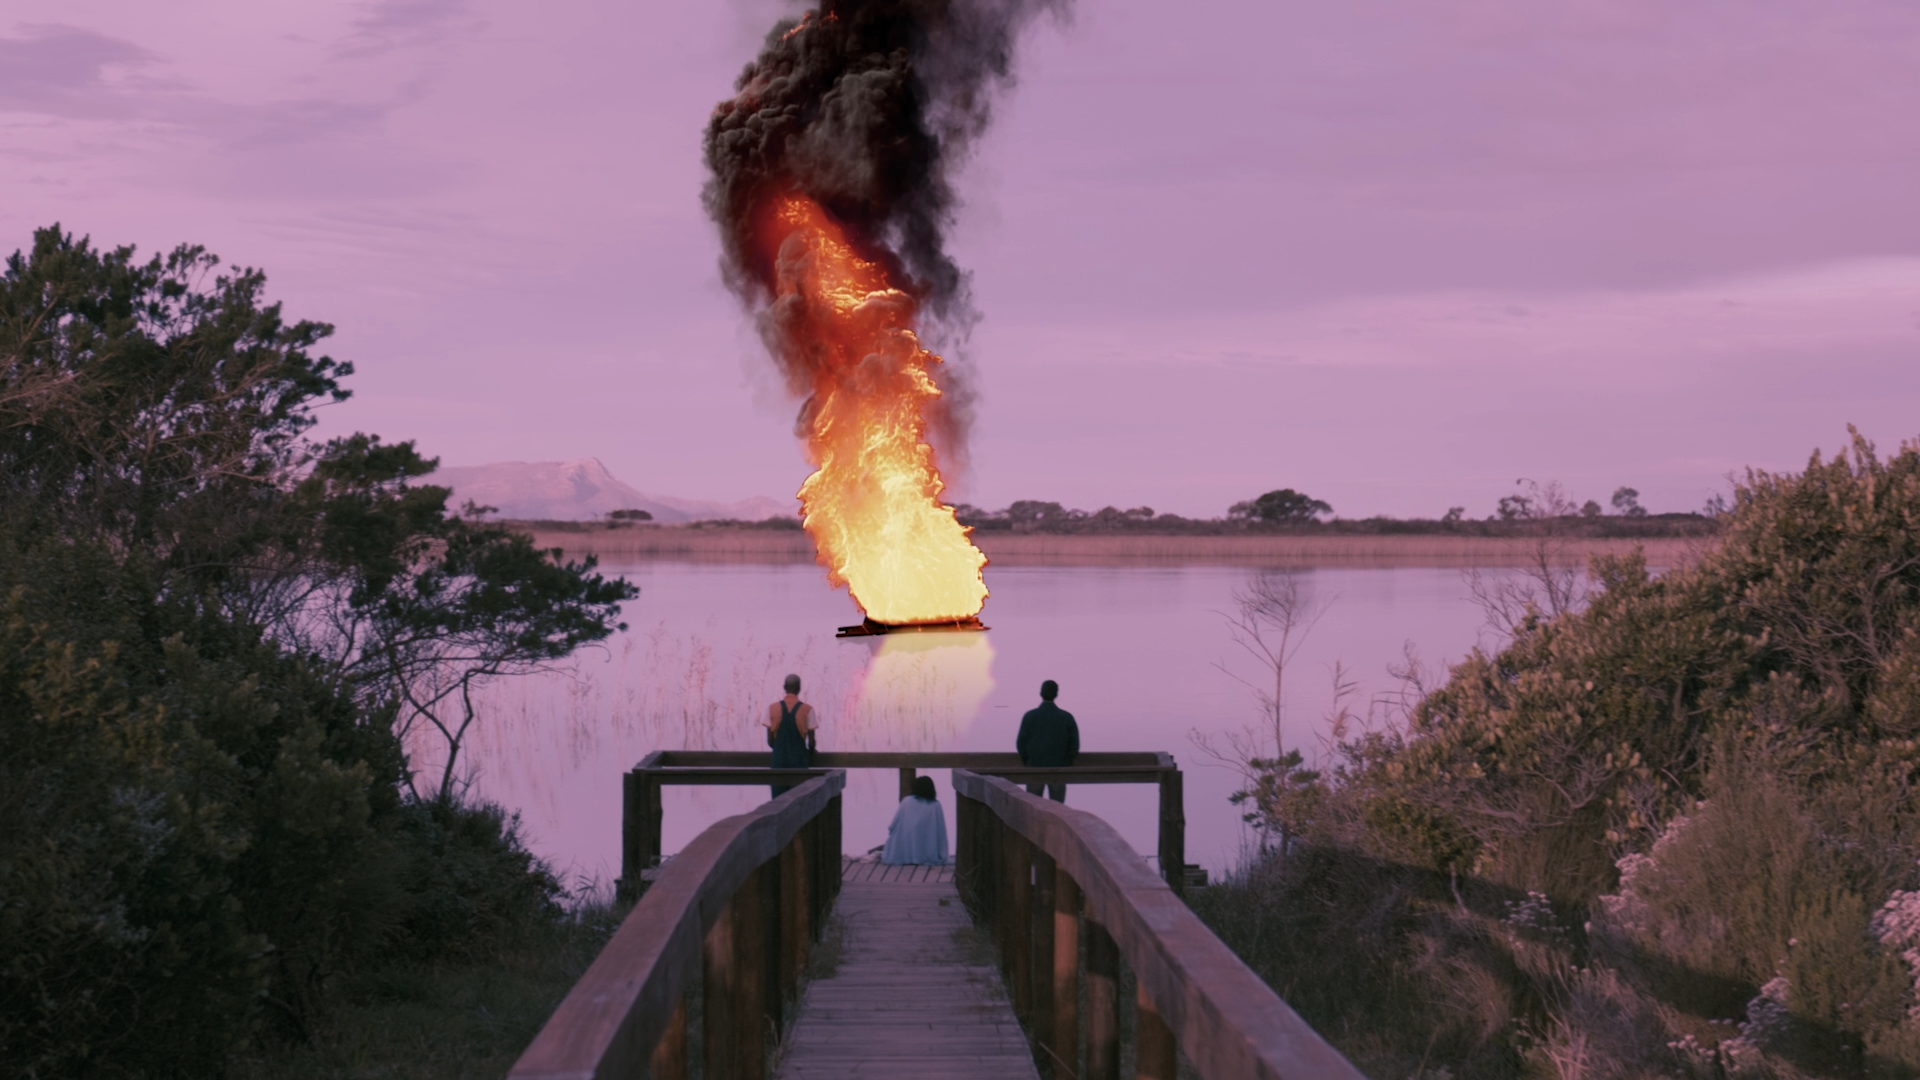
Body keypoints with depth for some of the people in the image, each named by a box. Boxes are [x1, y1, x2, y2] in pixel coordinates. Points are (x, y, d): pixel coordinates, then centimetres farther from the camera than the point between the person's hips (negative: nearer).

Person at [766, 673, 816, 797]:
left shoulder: (772, 708, -1)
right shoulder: (807, 710, -5)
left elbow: (770, 740, 0)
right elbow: (811, 741, -4)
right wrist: (810, 753, 18)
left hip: (779, 759, 1)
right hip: (799, 759, -1)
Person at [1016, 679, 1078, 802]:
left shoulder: (1030, 716, -8)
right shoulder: (1067, 717, -6)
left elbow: (1021, 743, -6)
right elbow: (1074, 745, -5)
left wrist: (1025, 760, 12)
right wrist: (1066, 762, 12)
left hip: (1035, 768, 0)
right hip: (1058, 769, 0)